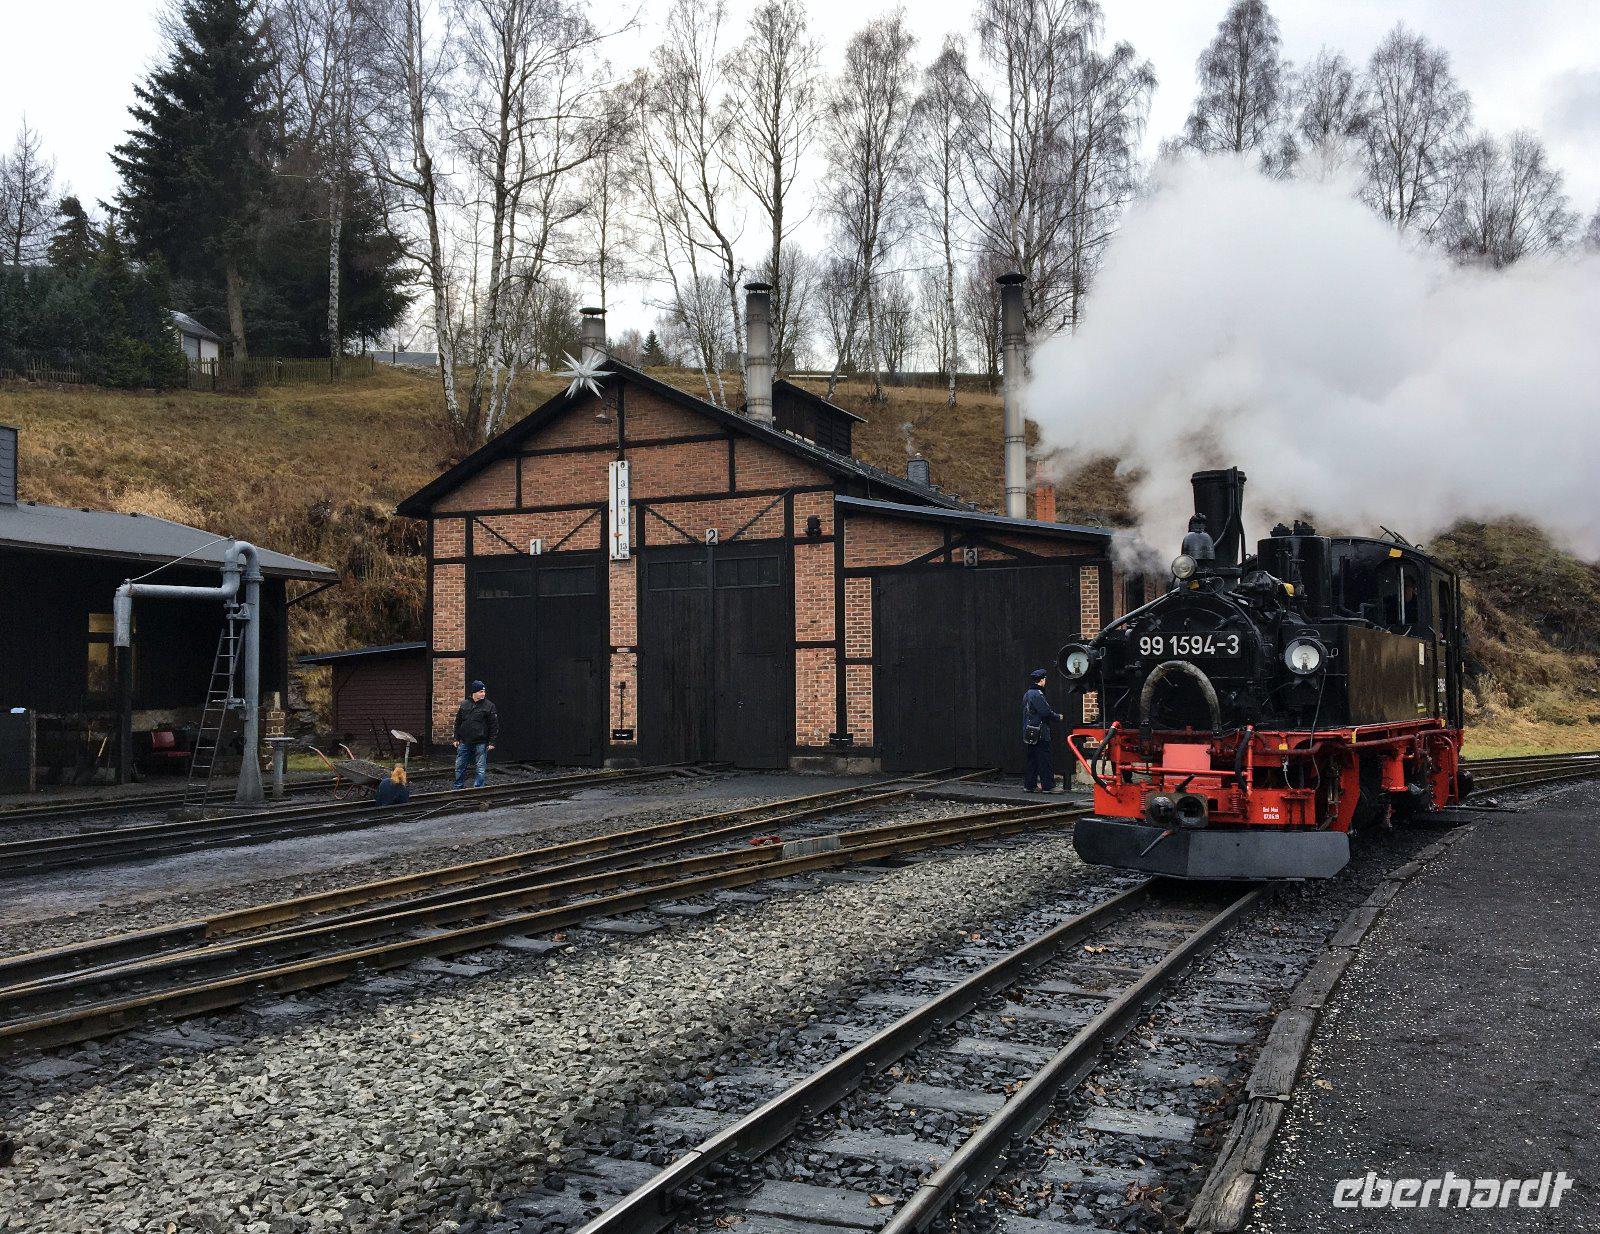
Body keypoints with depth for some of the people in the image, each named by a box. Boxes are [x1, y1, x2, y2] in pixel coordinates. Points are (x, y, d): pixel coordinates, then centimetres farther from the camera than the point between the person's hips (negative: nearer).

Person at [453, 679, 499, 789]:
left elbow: (494, 725, -4)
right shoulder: (464, 704, 6)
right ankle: (458, 787, 23)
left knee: (481, 768, 0)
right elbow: (458, 723, 13)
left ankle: (478, 788, 9)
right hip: (464, 742, 3)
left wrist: (492, 742, -8)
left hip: (480, 743, -3)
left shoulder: (489, 706, -4)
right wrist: (457, 738, 9)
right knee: (460, 766, 10)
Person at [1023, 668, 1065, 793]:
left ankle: (1030, 785, 14)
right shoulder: (1037, 695, -15)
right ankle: (1048, 786, -5)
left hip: (1029, 734, 10)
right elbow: (1047, 713, -19)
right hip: (1040, 734, -10)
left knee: (1032, 759, 12)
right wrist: (1059, 717, -2)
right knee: (1044, 760, -6)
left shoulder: (1027, 694, 16)